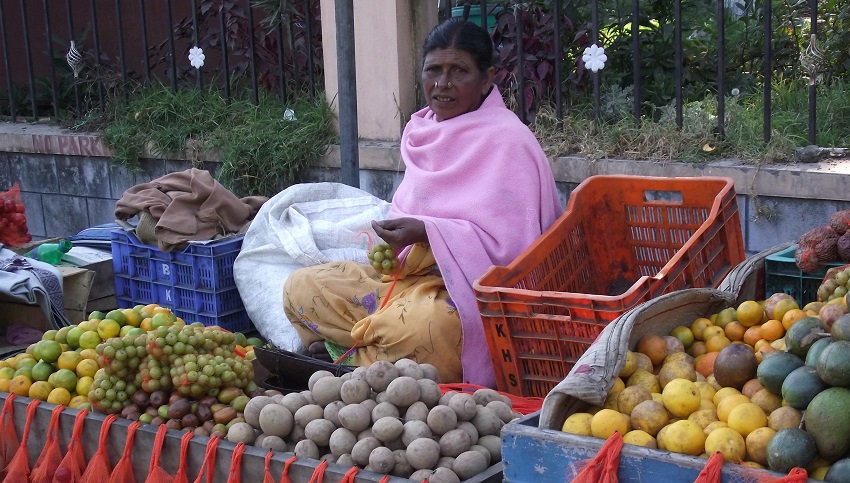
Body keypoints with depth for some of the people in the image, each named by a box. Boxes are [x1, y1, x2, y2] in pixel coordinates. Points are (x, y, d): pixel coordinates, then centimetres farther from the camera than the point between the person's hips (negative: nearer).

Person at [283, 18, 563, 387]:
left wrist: (426, 232, -25)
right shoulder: (424, 129, 9)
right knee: (300, 288, 2)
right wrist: (396, 237, 0)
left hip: (472, 287, -8)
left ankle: (356, 360, -8)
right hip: (409, 275, 8)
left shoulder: (505, 142, -13)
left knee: (417, 328, -38)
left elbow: (508, 241, -19)